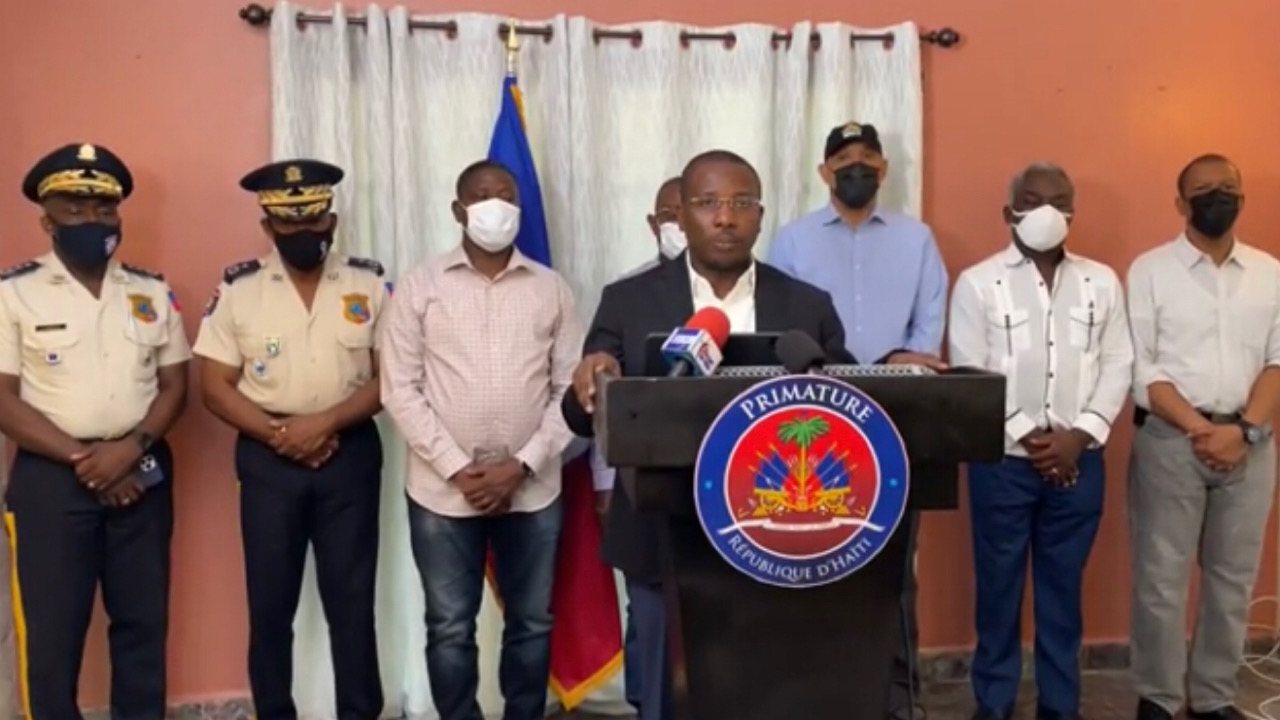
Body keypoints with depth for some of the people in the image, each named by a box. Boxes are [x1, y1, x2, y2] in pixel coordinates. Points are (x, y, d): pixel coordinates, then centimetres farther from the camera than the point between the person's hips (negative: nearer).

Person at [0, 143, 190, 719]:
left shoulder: (153, 293, 7)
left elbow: (174, 385, 6)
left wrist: (131, 447, -11)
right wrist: (84, 460, -13)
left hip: (142, 472, 3)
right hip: (51, 477, -3)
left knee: (143, 620, 12)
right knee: (50, 631, 3)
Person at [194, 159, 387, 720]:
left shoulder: (369, 283, 0)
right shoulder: (237, 288, 0)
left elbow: (390, 376, -3)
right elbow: (215, 387, -1)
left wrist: (324, 422, -15)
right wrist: (279, 434, -13)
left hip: (350, 453, 0)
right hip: (267, 457, 1)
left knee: (351, 599, 7)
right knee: (270, 603, 10)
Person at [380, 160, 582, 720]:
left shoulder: (552, 289, 4)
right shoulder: (422, 286, 1)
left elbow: (572, 390, 1)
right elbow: (400, 389, -3)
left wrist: (521, 466, -10)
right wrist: (456, 468, -12)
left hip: (532, 489, 1)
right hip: (442, 491, -1)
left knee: (531, 624, 12)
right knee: (450, 628, 9)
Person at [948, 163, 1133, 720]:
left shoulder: (1102, 282, 7)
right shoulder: (978, 282, -2)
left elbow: (1117, 365, 4)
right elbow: (968, 375, -7)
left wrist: (1081, 435, -9)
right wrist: (1026, 436, -12)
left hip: (1079, 461, 3)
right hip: (1002, 460, -2)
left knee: (1063, 586, 12)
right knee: (998, 585, 7)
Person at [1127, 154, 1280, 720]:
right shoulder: (1150, 270, -1)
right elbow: (1140, 367, -6)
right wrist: (1199, 429, -14)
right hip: (1170, 439, -3)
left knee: (1233, 579, 11)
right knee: (1161, 579, 2)